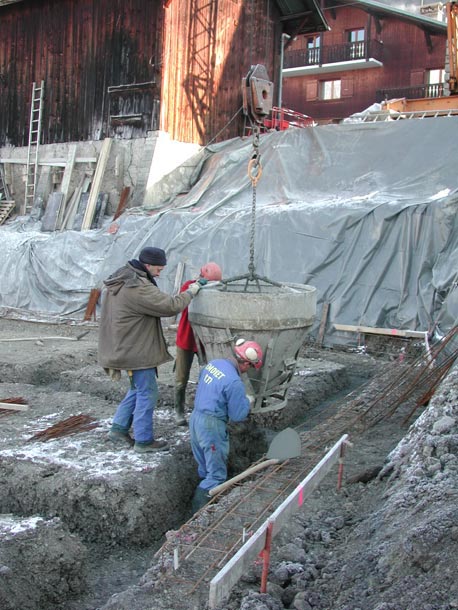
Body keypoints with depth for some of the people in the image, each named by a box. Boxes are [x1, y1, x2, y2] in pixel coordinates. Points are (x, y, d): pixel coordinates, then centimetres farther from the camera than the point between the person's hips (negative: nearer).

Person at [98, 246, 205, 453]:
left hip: (122, 348, 10)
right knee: (147, 393, 2)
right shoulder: (139, 288, -25)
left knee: (138, 389, 22)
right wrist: (191, 291, -11)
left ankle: (119, 428, 27)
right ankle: (143, 440, 10)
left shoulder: (117, 282, 8)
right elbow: (171, 306, -26)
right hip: (135, 351, -10)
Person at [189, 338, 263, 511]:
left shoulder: (213, 363, 3)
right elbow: (238, 415, -14)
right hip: (212, 426, -9)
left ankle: (200, 506, 31)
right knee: (217, 475, 3)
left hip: (195, 418, 9)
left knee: (204, 469, 21)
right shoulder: (234, 382, -22)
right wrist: (248, 402, 6)